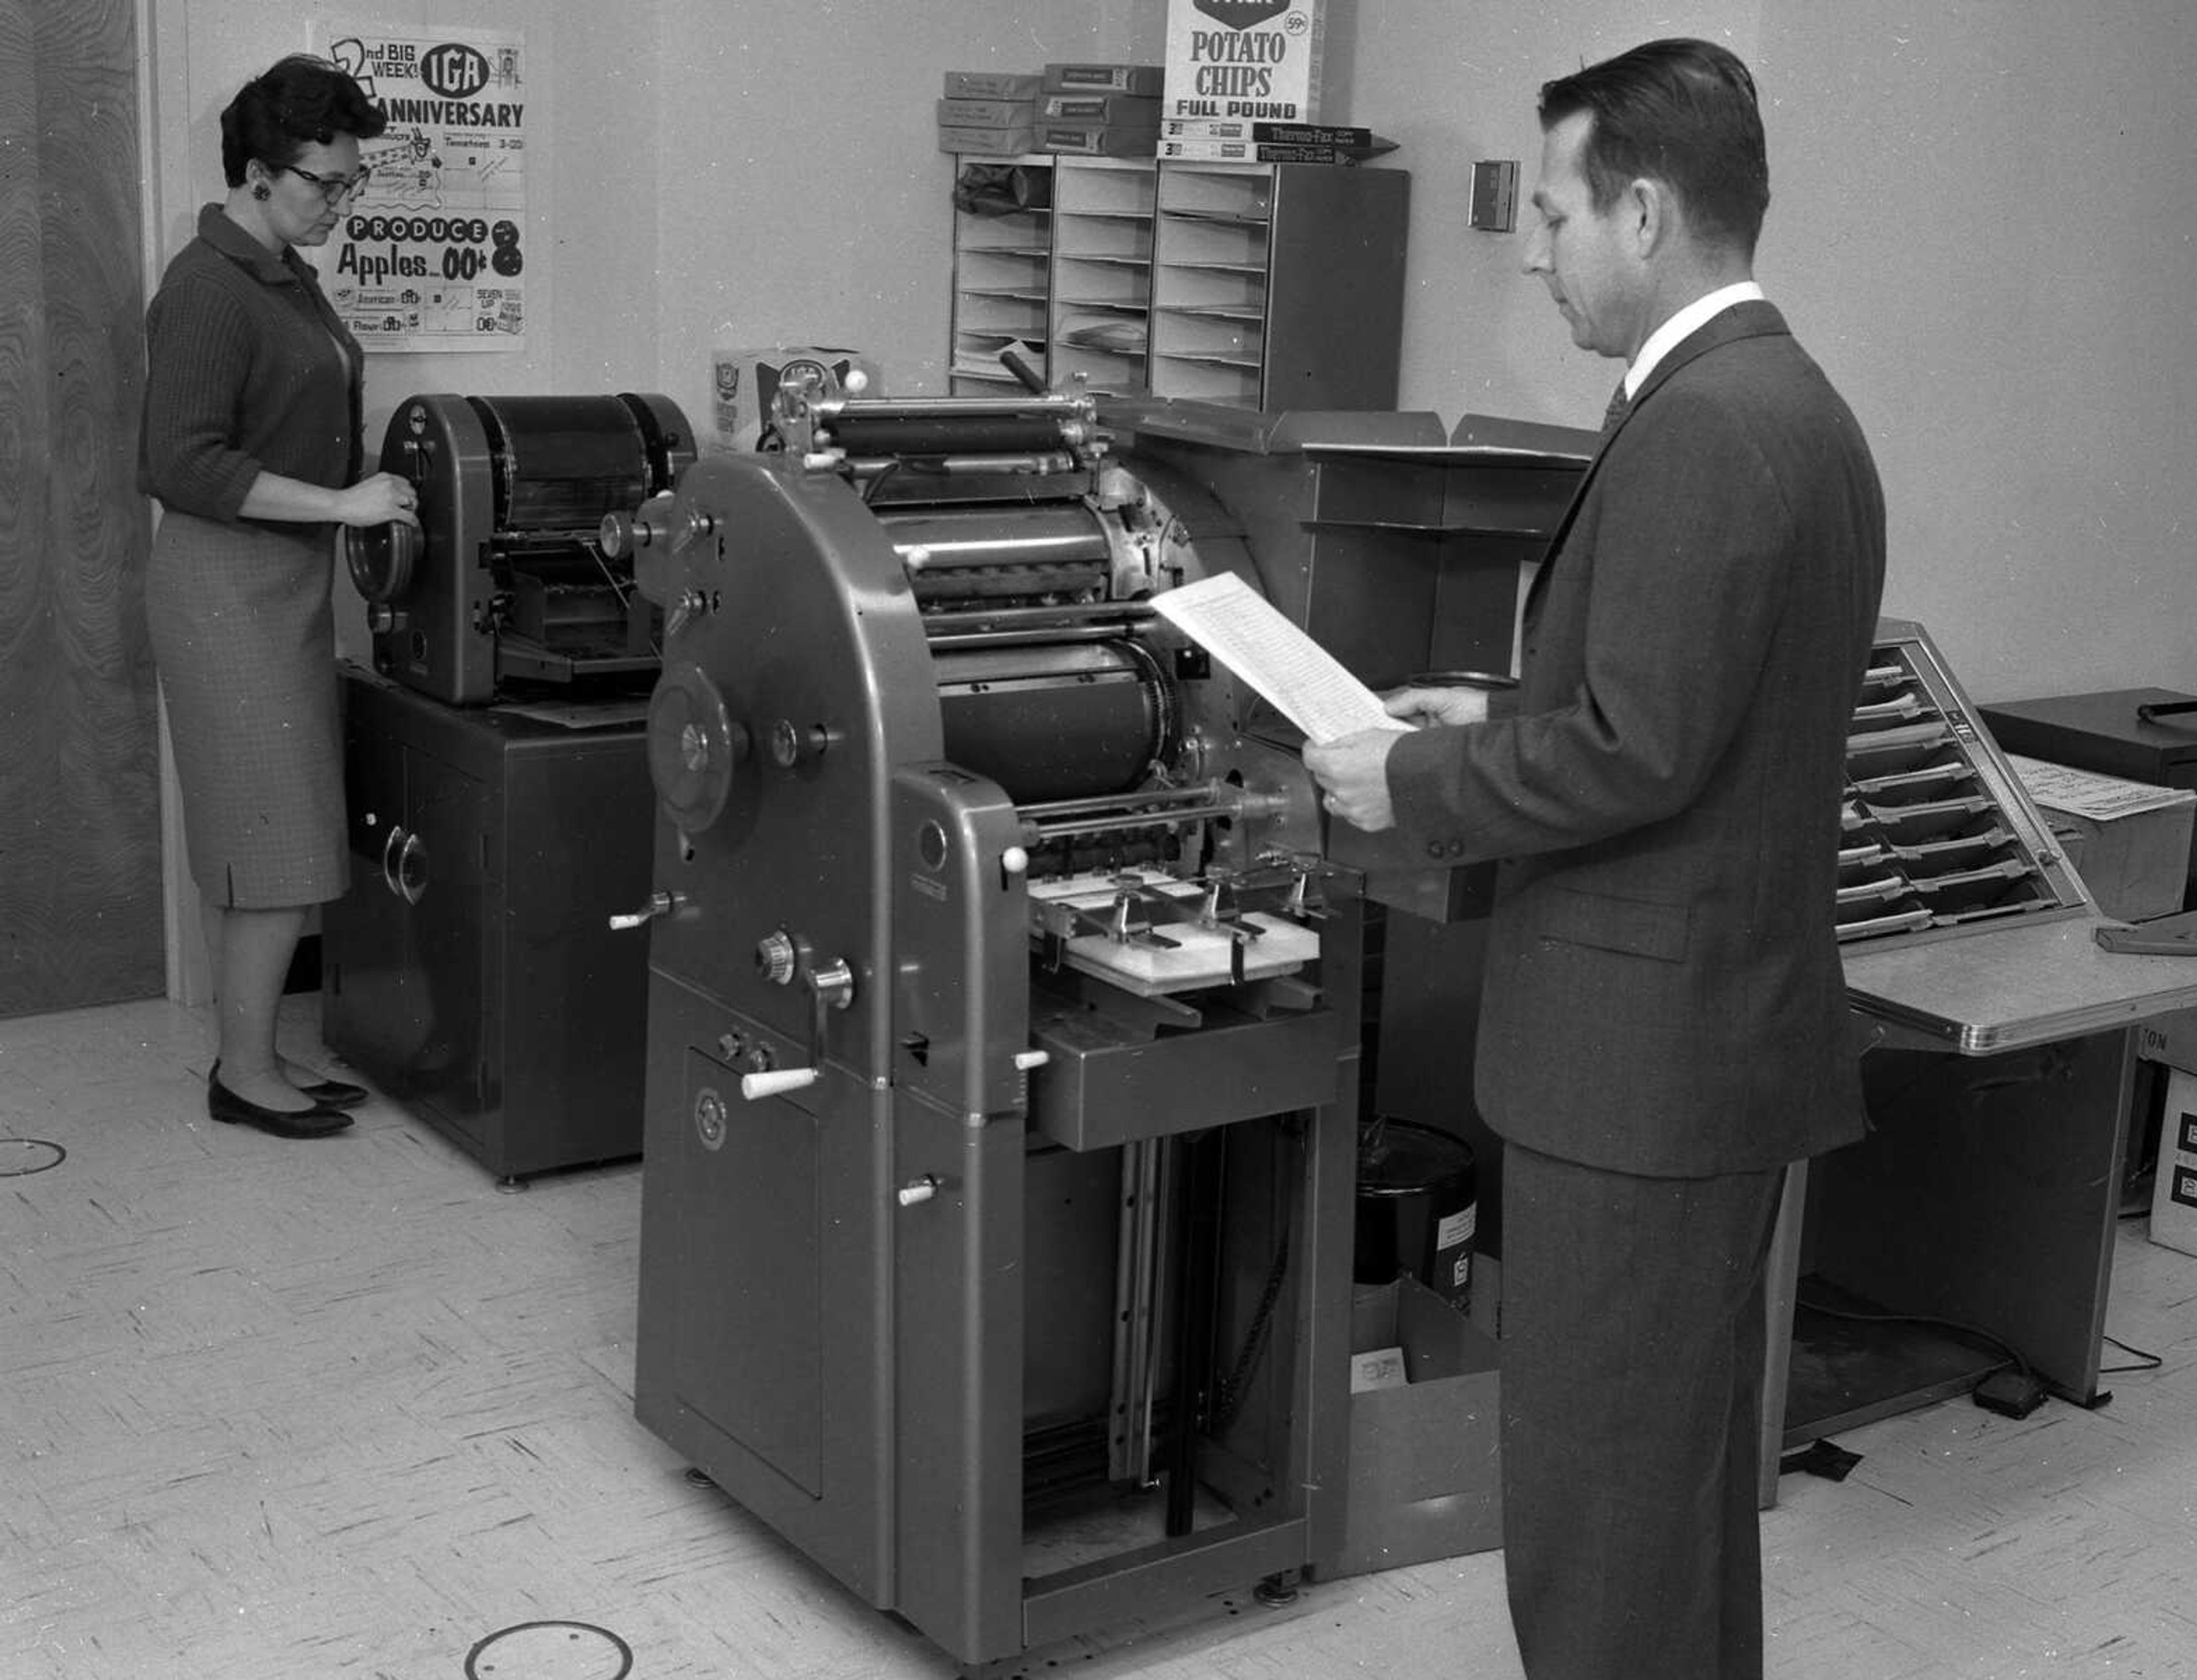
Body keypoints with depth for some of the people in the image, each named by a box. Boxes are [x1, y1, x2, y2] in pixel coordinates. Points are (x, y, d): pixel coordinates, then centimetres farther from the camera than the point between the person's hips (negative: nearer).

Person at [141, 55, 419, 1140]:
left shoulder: (286, 277, 13)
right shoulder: (208, 290, -16)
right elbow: (186, 466, -22)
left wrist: (367, 502, 14)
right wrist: (339, 504, -22)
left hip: (285, 582, 9)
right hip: (228, 586, -9)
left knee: (268, 845, 12)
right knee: (274, 847, -6)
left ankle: (254, 1057, 20)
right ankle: (244, 1077, 5)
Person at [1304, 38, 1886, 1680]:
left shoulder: (1700, 428, -20)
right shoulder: (1790, 404, 12)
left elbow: (1635, 751, -23)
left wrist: (1415, 782, -11)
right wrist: (1503, 717, 14)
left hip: (1644, 1048, -10)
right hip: (1726, 1019, 10)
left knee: (1599, 1480, 2)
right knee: (1685, 1451, 21)